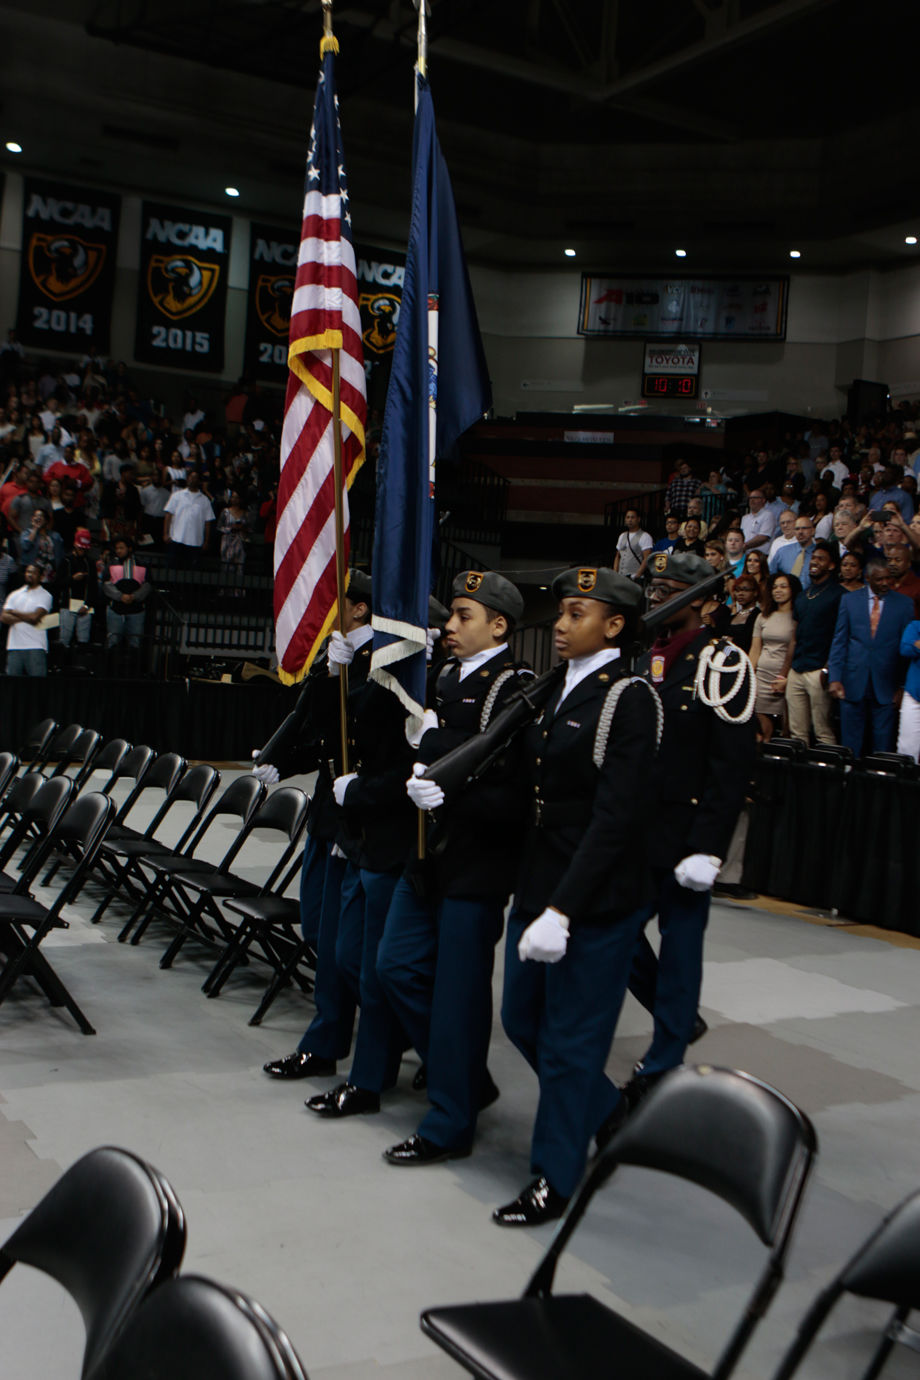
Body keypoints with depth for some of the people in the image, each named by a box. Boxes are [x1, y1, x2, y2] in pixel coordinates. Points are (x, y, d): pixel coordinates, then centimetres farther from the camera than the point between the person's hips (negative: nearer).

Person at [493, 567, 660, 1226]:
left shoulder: (629, 698, -15)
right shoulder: (559, 690, 10)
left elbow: (615, 818, -20)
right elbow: (538, 792, 11)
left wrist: (562, 910, -24)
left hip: (598, 899, -8)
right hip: (538, 884, 8)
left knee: (572, 1039, 5)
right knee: (523, 1020, 19)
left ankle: (556, 1179, 21)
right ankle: (605, 1109, 41)